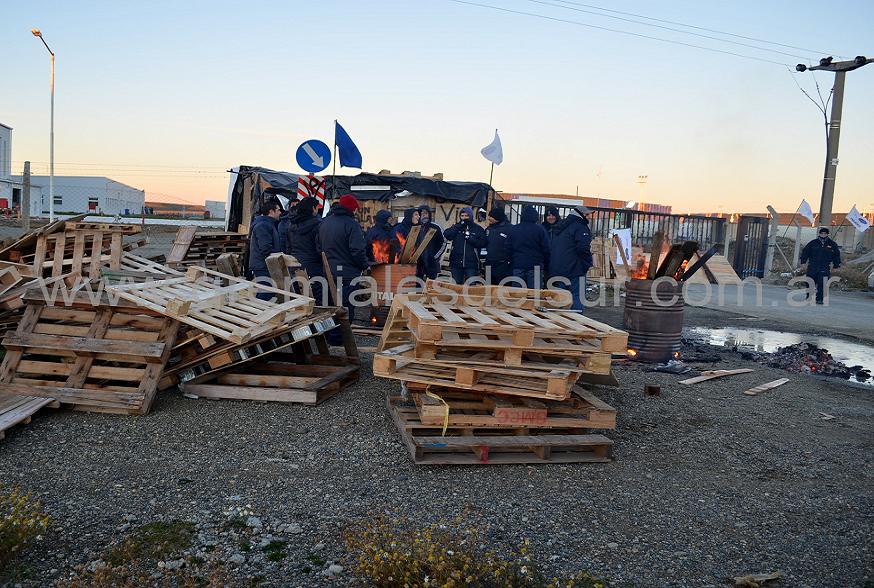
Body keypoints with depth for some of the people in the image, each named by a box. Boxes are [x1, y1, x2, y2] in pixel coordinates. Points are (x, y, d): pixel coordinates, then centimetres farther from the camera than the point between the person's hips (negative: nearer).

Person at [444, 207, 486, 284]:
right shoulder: (457, 227, 13)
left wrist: (470, 238, -14)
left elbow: (483, 243, -5)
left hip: (471, 264, -2)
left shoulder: (478, 229, 6)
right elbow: (446, 235, -4)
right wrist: (458, 226, -9)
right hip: (456, 263, 2)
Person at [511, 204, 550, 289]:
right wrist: (546, 266, 7)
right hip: (535, 266, -2)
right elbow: (546, 249, -2)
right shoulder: (540, 229, -3)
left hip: (518, 266, 2)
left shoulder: (514, 229, 5)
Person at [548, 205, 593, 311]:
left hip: (556, 270, 8)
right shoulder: (580, 227, -7)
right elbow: (583, 248, -20)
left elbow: (550, 249, 23)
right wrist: (588, 264, -7)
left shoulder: (561, 228, 21)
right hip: (574, 270, -8)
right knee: (577, 298, -5)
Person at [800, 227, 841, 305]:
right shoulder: (813, 243, 5)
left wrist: (836, 265, 12)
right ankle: (809, 298, 18)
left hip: (824, 269, 0)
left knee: (822, 285, -6)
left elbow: (836, 255, 15)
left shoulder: (832, 244, 8)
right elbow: (805, 251, 9)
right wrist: (803, 261, 3)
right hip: (812, 267, 0)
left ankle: (819, 299, -1)